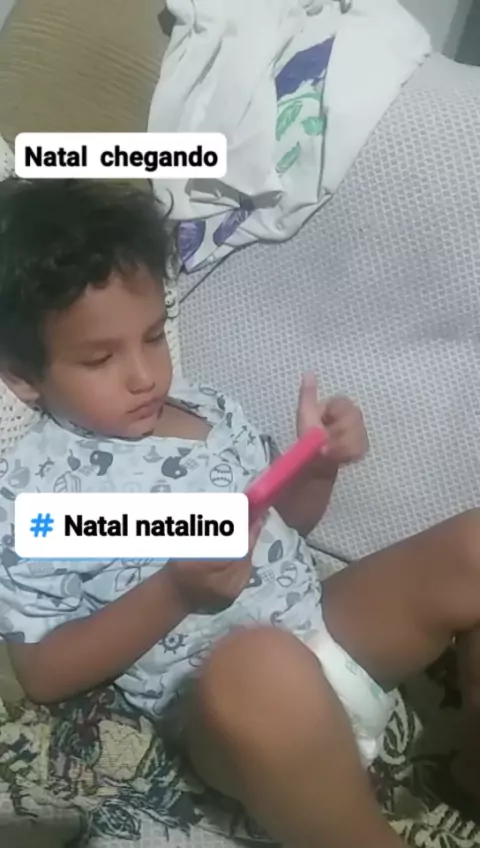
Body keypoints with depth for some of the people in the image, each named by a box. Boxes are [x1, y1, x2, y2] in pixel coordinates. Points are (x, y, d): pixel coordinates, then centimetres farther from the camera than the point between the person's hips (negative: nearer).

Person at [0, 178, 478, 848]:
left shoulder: (207, 408, 8)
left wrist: (320, 465, -4)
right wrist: (175, 593, -22)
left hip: (325, 626, 7)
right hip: (213, 702, -6)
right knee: (259, 666, -41)